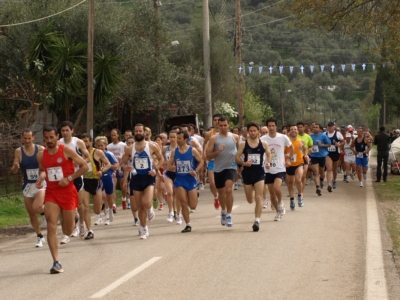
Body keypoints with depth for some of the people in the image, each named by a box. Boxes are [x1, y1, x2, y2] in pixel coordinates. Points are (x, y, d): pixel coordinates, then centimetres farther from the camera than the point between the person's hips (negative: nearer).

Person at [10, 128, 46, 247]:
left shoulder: (41, 149, -7)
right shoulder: (18, 152, -2)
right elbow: (14, 171, 2)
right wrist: (15, 167, -21)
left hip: (41, 184, -3)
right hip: (28, 185, 3)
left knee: (36, 207, -26)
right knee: (31, 213, 9)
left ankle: (44, 212, 9)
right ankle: (39, 236, 27)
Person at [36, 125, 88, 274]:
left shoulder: (67, 151, -9)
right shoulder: (41, 155, 3)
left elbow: (85, 166, -6)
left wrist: (69, 178, -16)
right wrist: (41, 178, -2)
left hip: (67, 192, -2)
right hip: (51, 193, 2)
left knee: (68, 231, 6)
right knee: (51, 227, -14)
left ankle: (70, 218, 45)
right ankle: (56, 262, -13)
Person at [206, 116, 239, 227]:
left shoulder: (235, 137, 2)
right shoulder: (213, 139, -1)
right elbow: (208, 156, -4)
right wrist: (218, 151, -19)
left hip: (231, 167, -2)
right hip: (218, 169, 2)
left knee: (228, 189, -21)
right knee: (221, 193, 14)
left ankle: (229, 215, -14)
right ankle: (223, 211, 40)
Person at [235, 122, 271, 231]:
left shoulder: (264, 144, 0)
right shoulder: (243, 144, -1)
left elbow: (268, 154, 15)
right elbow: (237, 157, 1)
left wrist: (268, 162, -5)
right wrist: (244, 163, -19)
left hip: (259, 173, -1)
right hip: (247, 172, 1)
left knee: (258, 198, -13)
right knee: (249, 200, 14)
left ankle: (257, 220, -13)